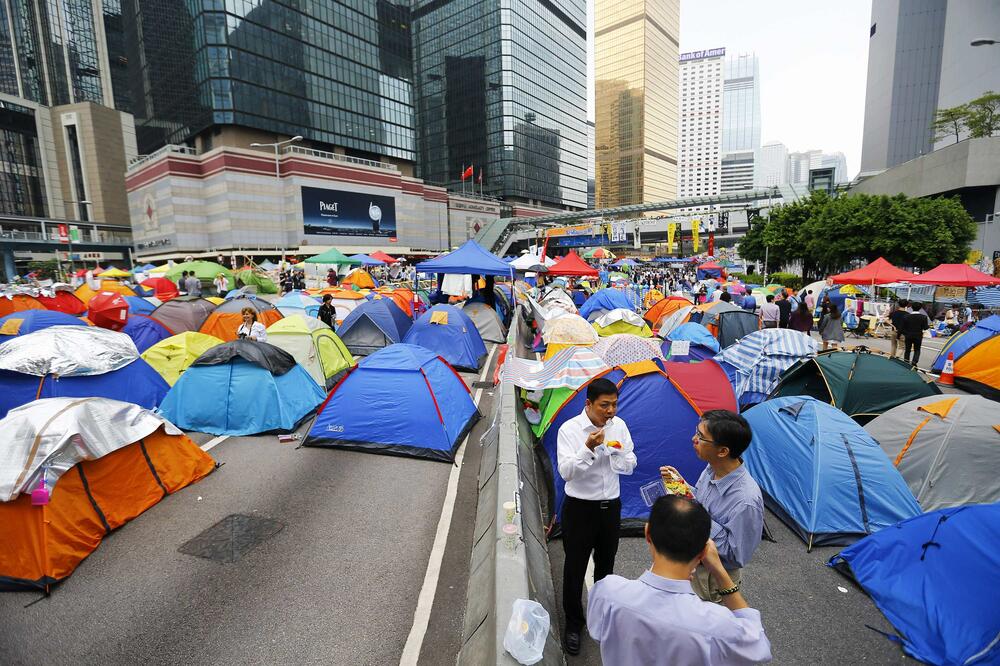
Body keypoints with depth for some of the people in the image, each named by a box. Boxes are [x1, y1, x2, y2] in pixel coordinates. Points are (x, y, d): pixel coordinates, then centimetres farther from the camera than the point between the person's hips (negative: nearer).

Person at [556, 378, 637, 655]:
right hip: (579, 507, -4)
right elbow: (565, 472, -23)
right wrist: (588, 448, -37)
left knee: (606, 564, 22)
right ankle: (573, 623, 31)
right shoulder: (569, 429, -18)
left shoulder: (619, 425, -4)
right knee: (575, 567, 8)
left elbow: (629, 467, 3)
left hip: (611, 506, 4)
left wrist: (617, 451, -19)